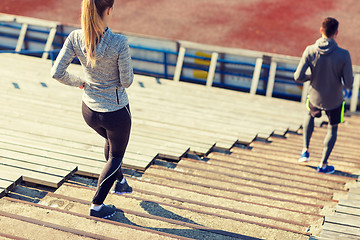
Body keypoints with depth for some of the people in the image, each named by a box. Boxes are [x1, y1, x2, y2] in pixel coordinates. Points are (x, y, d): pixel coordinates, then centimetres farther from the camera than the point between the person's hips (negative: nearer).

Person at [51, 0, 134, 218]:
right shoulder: (119, 43, -28)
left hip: (89, 110, 5)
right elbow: (127, 81, -18)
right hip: (116, 112, -5)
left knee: (112, 141, 36)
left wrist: (78, 82, 8)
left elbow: (57, 72, -11)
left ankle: (120, 182, 54)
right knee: (117, 154, 22)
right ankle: (97, 205, 28)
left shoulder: (75, 38, -15)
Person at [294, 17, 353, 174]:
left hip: (314, 97, 2)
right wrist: (348, 86, 5)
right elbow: (348, 84, -19)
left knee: (310, 116, 35)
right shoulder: (343, 55, -24)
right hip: (334, 101, -2)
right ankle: (323, 164, 28)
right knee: (332, 129, 23)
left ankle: (305, 151, 29)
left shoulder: (310, 51, -19)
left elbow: (298, 77, -16)